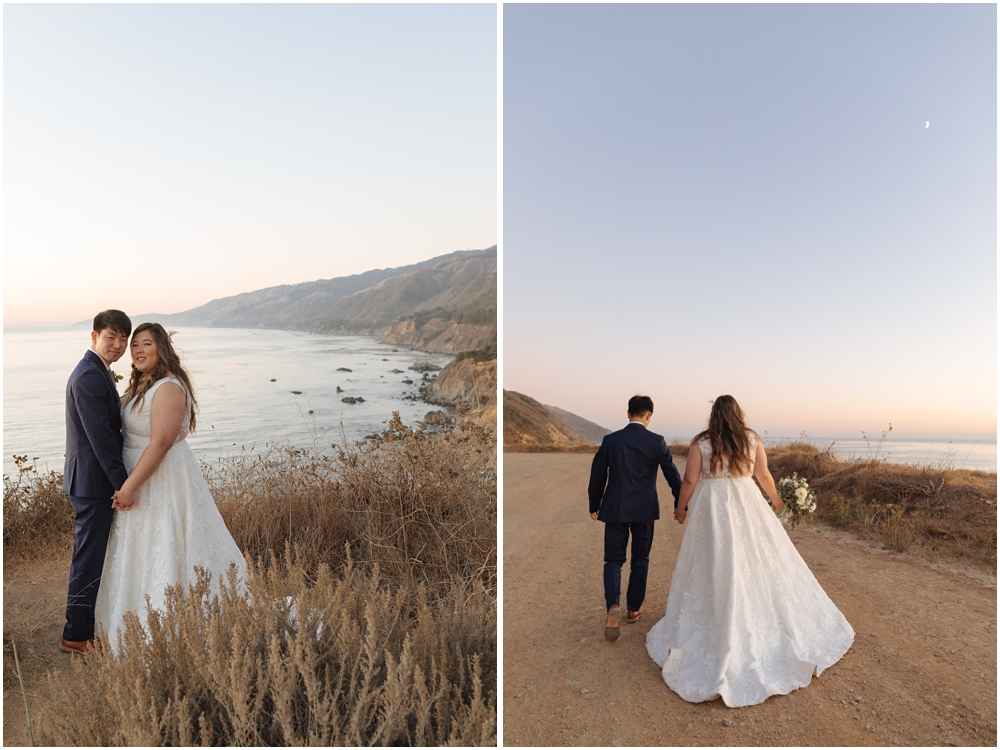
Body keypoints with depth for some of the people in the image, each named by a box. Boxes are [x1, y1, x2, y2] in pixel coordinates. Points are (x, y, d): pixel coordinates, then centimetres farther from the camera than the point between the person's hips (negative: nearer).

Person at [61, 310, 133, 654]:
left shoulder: (98, 372, 13)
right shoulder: (89, 376, -20)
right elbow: (100, 435, -24)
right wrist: (123, 484, -21)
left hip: (92, 479, 11)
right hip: (93, 481, -11)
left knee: (91, 556, 21)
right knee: (89, 559, 2)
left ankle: (84, 624, 37)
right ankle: (76, 636, 17)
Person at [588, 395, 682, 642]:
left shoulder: (610, 440, -2)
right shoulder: (657, 441, -5)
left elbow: (597, 475, 3)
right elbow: (672, 474, -3)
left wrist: (594, 506, 14)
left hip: (614, 509, 0)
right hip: (645, 510, 0)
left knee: (613, 559, 6)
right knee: (640, 560, 16)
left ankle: (613, 605, -15)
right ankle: (633, 609, 25)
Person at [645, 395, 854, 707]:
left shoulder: (701, 443, -7)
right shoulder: (752, 438, -1)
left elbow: (690, 480, -7)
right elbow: (764, 475, 5)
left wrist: (681, 508, 8)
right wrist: (776, 500, 23)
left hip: (712, 508, -2)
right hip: (746, 506, 2)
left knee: (716, 568, 7)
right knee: (759, 564, 15)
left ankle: (714, 631, 16)